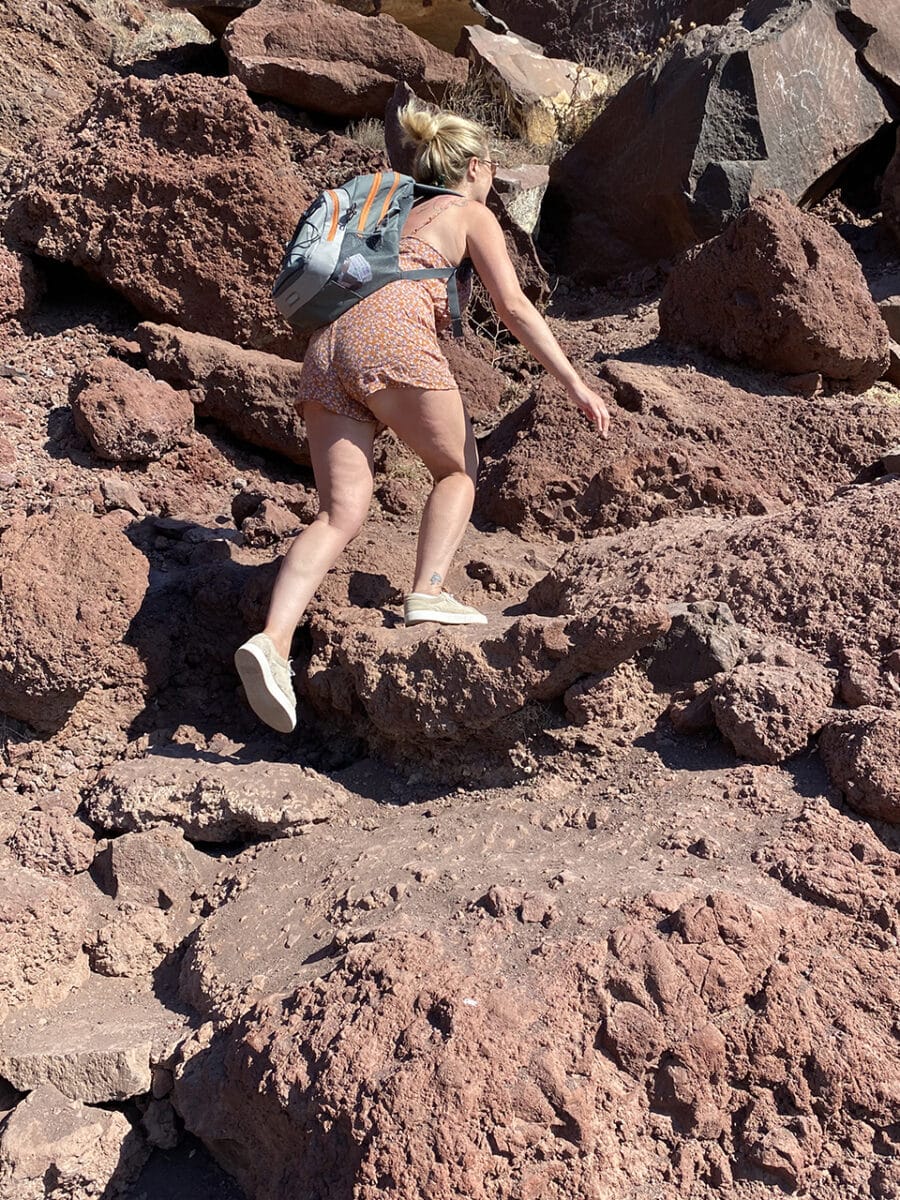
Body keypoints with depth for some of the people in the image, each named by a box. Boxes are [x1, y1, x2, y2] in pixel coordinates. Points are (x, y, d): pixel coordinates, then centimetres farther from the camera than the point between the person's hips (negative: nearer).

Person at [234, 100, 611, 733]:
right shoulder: (472, 213, 17)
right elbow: (515, 308, 5)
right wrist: (575, 384, 3)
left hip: (329, 346, 5)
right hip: (391, 339, -5)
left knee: (340, 514, -4)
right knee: (459, 469, 15)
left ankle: (273, 639, -23)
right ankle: (429, 589, -7)